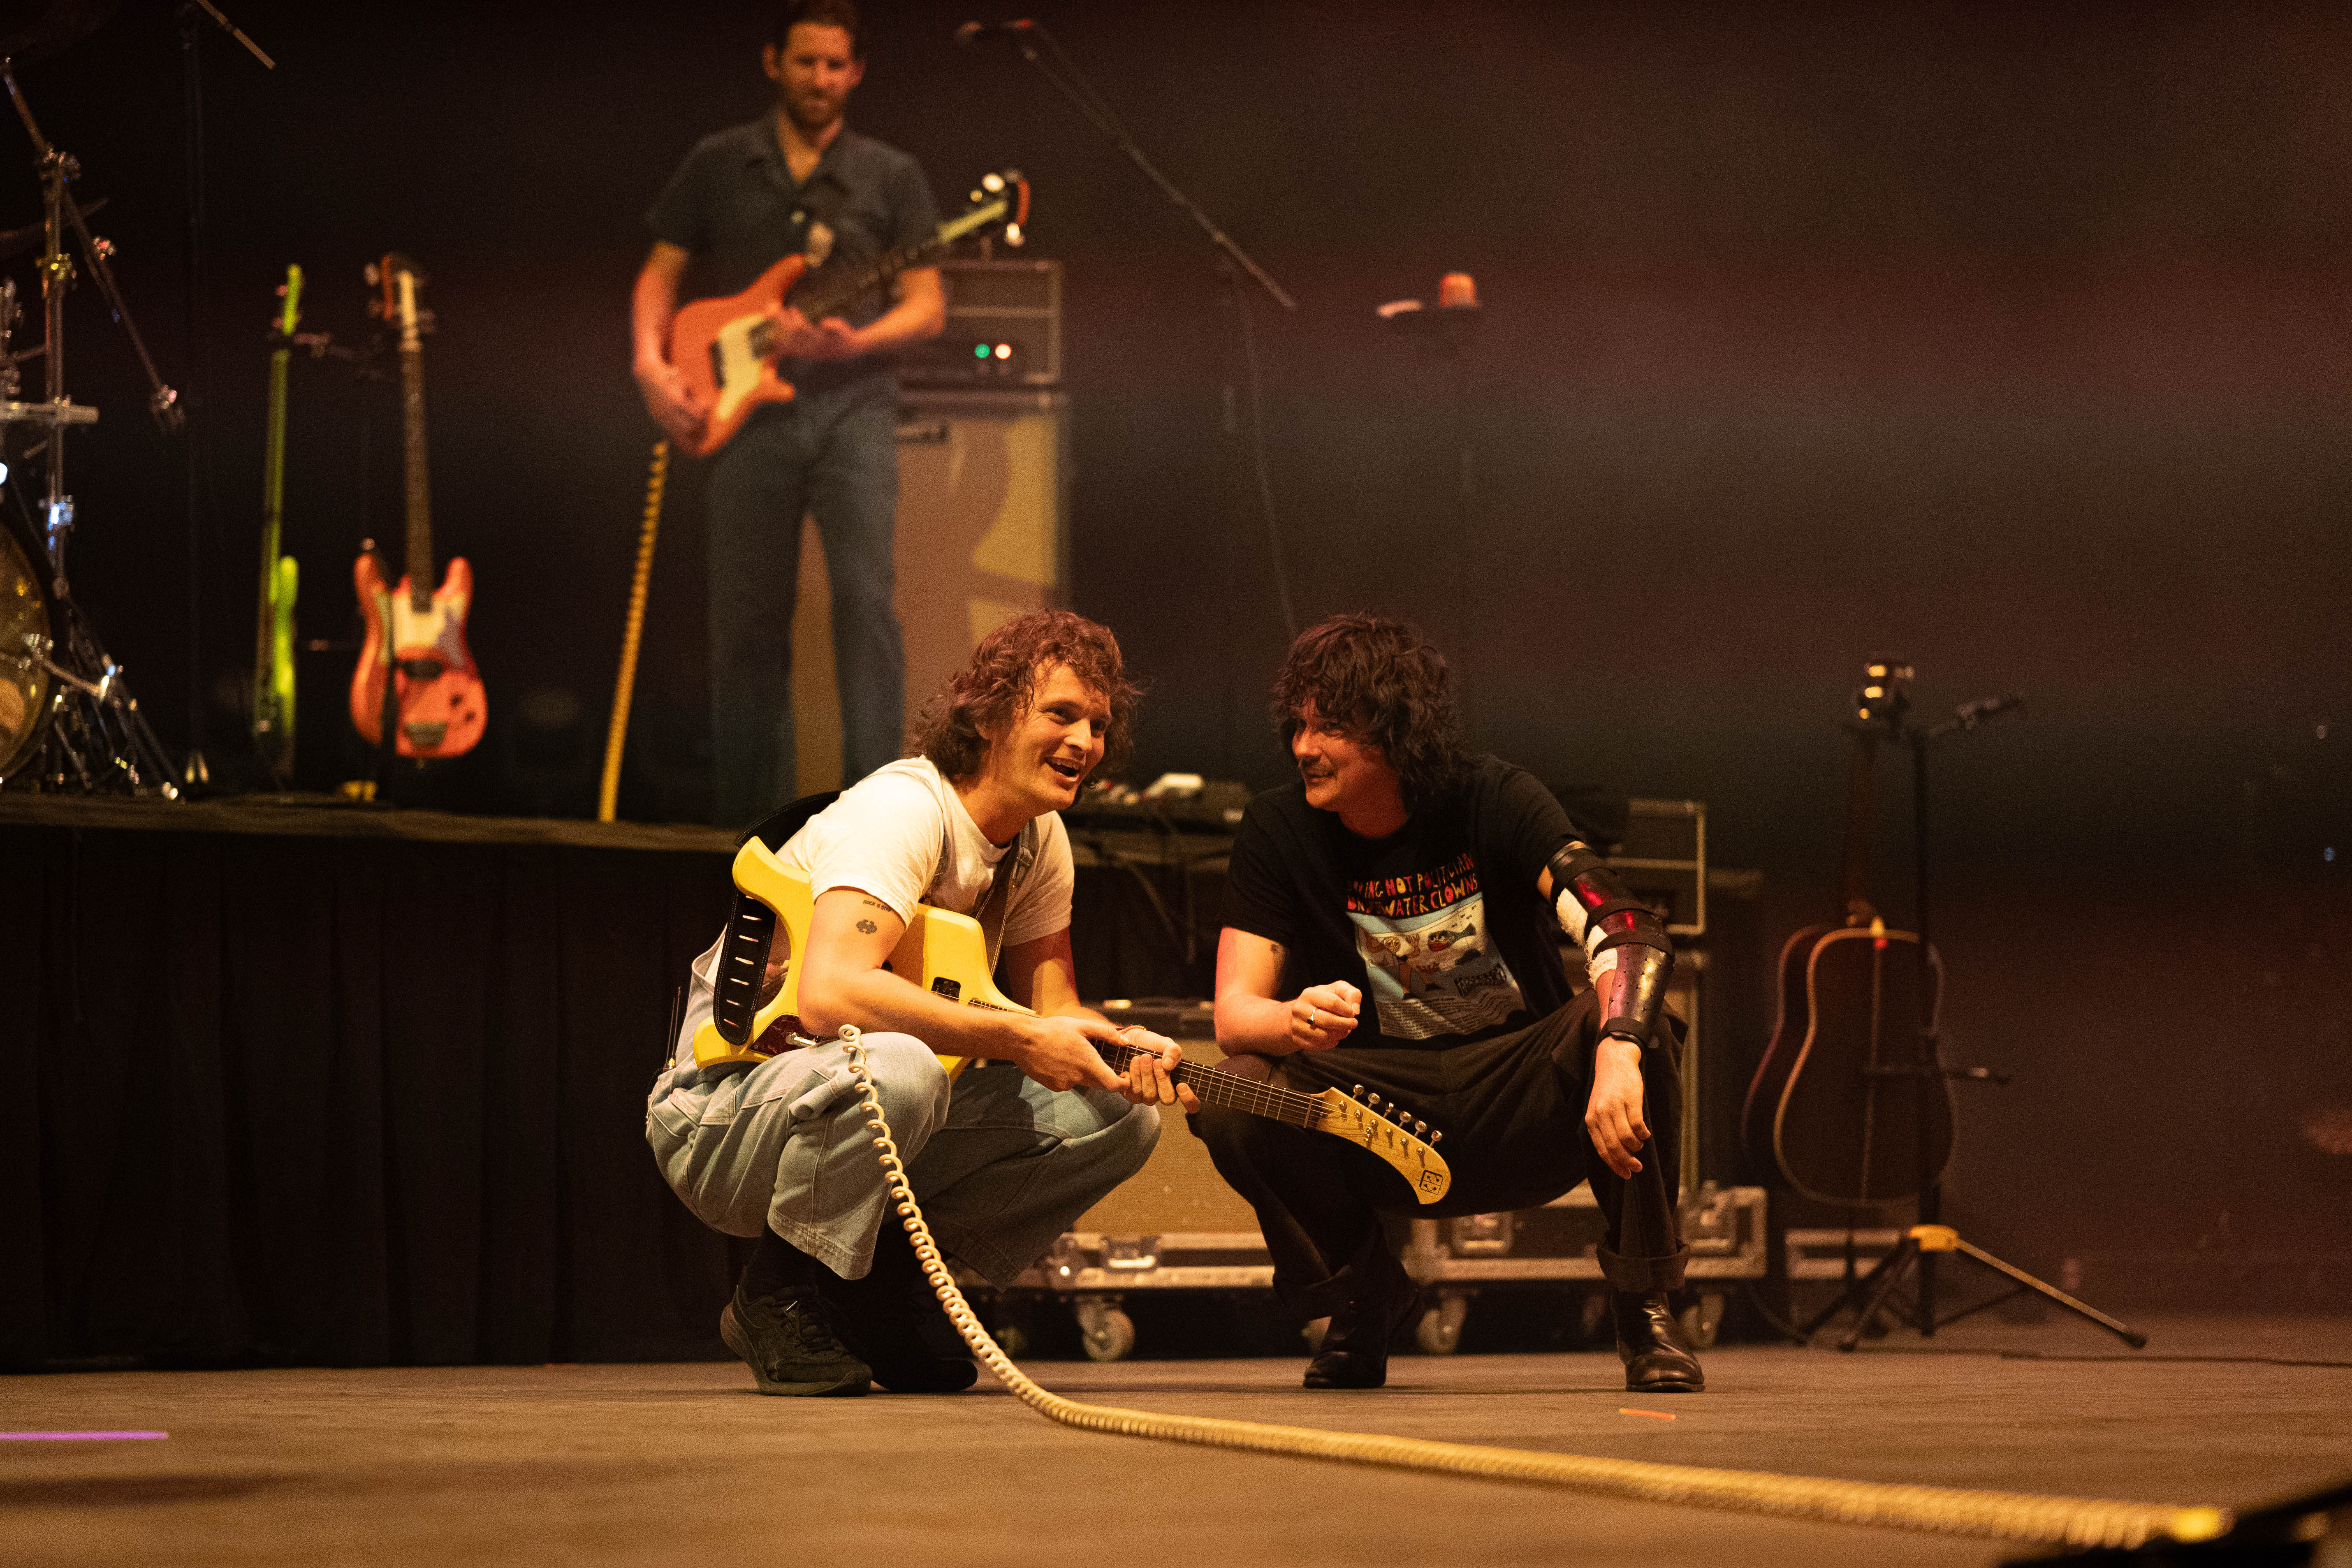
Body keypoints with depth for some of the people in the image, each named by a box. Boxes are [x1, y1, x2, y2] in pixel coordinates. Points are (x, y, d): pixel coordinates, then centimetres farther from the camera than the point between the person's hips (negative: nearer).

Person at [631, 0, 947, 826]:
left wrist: (854, 341, -13)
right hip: (747, 411, 1)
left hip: (851, 402, -1)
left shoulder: (892, 177, 9)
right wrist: (651, 361, -4)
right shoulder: (718, 166, 11)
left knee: (866, 592, -18)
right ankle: (748, 814, 12)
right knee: (747, 619, 3)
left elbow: (928, 306, 5)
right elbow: (660, 274, 14)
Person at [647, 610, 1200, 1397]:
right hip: (723, 1111, -8)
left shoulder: (1038, 838, 5)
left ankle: (882, 1278, 7)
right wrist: (1017, 1040, -34)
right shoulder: (905, 809, -24)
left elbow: (1052, 1008, 8)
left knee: (1122, 1113, -4)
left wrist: (1122, 1049, -15)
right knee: (896, 1067, -41)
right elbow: (830, 993, -38)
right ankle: (780, 1297, -14)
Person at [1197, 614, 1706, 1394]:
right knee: (1230, 1101, -28)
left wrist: (1619, 1051, -47)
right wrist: (1295, 1022, -37)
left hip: (1520, 1107, -2)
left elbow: (1627, 931, -25)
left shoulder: (1494, 799, -11)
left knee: (1634, 1028, -32)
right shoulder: (1279, 829, -5)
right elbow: (1234, 1011, -11)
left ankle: (1644, 1307, -12)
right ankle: (1362, 1297, 2)